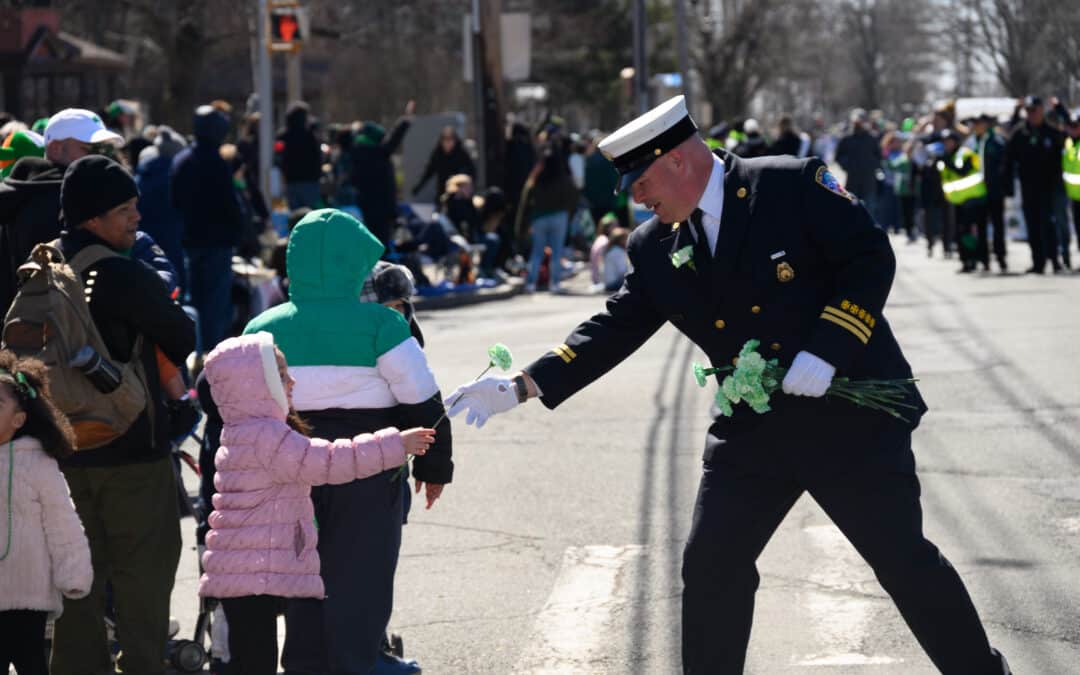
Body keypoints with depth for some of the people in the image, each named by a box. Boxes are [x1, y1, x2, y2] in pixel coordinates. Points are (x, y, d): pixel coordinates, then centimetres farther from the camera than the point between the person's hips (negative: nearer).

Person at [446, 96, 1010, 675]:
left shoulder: (793, 185, -11)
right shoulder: (655, 249, 5)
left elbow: (871, 259, -13)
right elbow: (613, 329, 6)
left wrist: (825, 350, -21)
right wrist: (521, 387, -3)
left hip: (850, 417, -5)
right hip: (753, 434, 5)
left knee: (904, 559, 0)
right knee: (710, 569, 4)